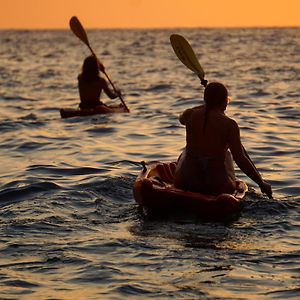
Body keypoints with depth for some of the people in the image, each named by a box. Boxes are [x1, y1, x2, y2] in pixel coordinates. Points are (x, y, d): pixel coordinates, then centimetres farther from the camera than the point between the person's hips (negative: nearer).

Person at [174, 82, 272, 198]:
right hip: (217, 187, -2)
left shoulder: (190, 115, -3)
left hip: (184, 183, 2)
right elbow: (241, 160, -13)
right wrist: (261, 183, -3)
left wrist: (207, 106, 34)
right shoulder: (229, 125, -13)